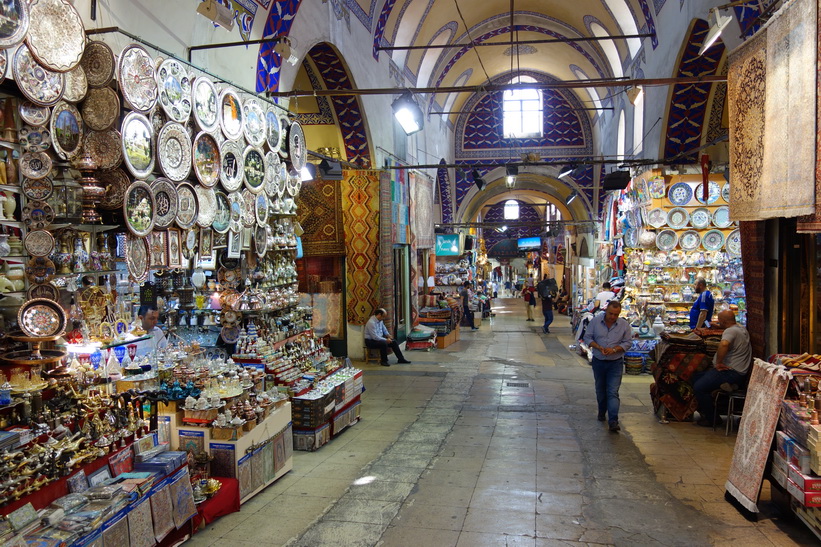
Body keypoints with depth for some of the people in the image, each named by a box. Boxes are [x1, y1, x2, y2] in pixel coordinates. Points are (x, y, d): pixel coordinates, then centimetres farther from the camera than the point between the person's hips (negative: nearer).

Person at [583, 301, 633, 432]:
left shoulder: (624, 325, -6)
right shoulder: (595, 321, -5)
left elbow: (628, 342, -1)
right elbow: (587, 337, -1)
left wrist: (614, 349, -19)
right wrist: (599, 347, -17)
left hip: (616, 363, -2)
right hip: (598, 361, 2)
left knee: (613, 392, -10)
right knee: (600, 390, 17)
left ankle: (613, 421, -14)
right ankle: (602, 412, 40)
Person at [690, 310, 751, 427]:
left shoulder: (730, 331, -16)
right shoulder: (742, 329, 17)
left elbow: (724, 344, -39)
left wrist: (718, 363, -27)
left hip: (732, 373, -11)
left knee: (699, 387, -19)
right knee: (695, 378, 12)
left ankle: (712, 419, -3)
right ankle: (704, 411, 16)